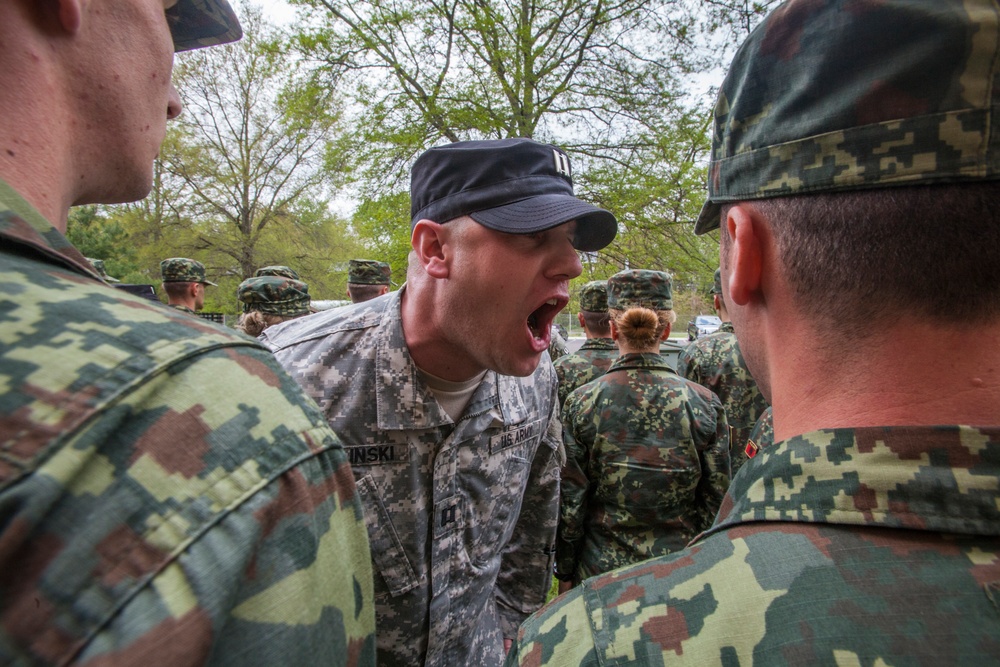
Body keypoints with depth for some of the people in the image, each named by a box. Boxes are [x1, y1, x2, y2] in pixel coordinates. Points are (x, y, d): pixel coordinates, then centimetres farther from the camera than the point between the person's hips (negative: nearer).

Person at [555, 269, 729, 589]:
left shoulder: (581, 403, -12)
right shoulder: (704, 403, -10)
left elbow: (569, 504, -7)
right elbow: (716, 505, -4)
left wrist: (565, 573, 6)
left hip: (600, 574, 0)